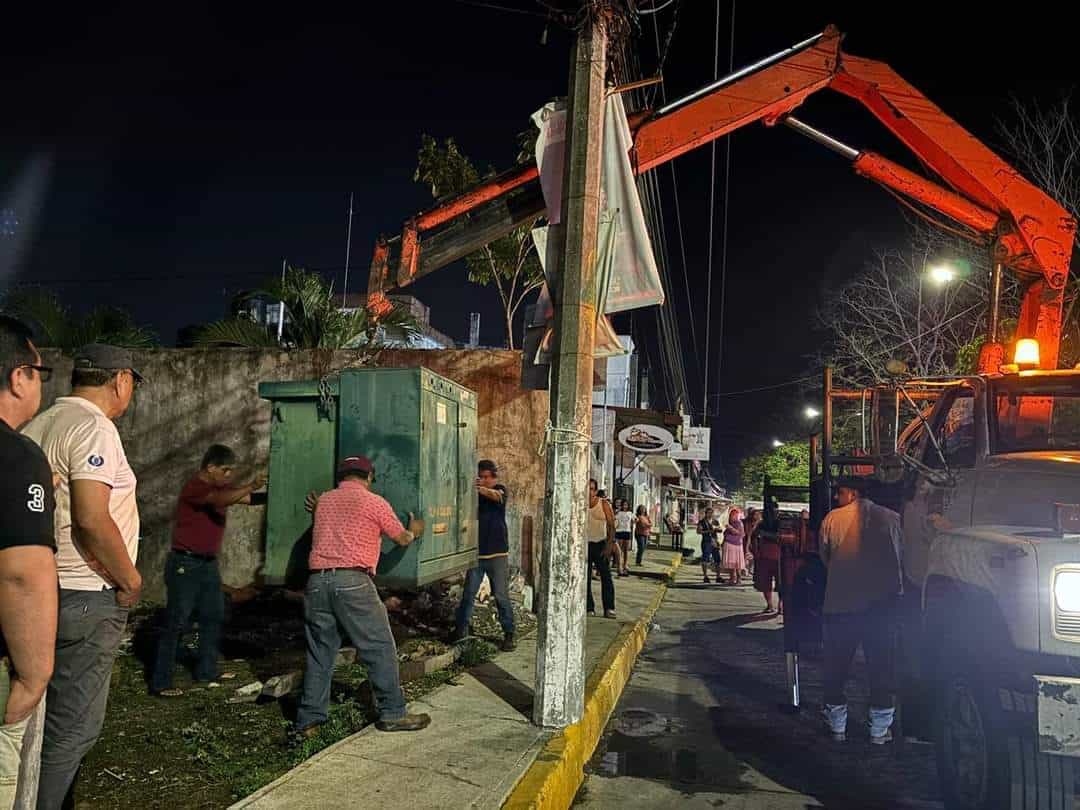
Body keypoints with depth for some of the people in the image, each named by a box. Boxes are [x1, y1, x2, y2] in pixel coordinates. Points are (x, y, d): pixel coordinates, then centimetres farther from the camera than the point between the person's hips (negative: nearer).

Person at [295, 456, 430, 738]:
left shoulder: (324, 500, 17)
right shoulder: (374, 503, 3)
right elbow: (402, 538, 14)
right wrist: (415, 531, 36)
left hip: (317, 581, 6)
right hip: (352, 581, -5)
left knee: (319, 652, 13)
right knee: (380, 648, 5)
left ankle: (308, 721, 16)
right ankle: (392, 714, 10)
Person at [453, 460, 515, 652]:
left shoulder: (500, 490, 1)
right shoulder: (474, 493, 8)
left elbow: (497, 496, -24)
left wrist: (480, 489, -45)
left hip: (498, 553, -3)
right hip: (476, 553, 3)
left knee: (502, 596, 0)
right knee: (468, 594, 5)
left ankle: (509, 634, 8)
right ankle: (461, 629, 18)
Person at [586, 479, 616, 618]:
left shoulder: (604, 504, 0)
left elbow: (611, 525, -3)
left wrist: (610, 544, -13)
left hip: (600, 544, -2)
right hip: (584, 544, 2)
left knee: (606, 576, -7)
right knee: (585, 578, 1)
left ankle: (609, 609, -5)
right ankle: (589, 608, 9)